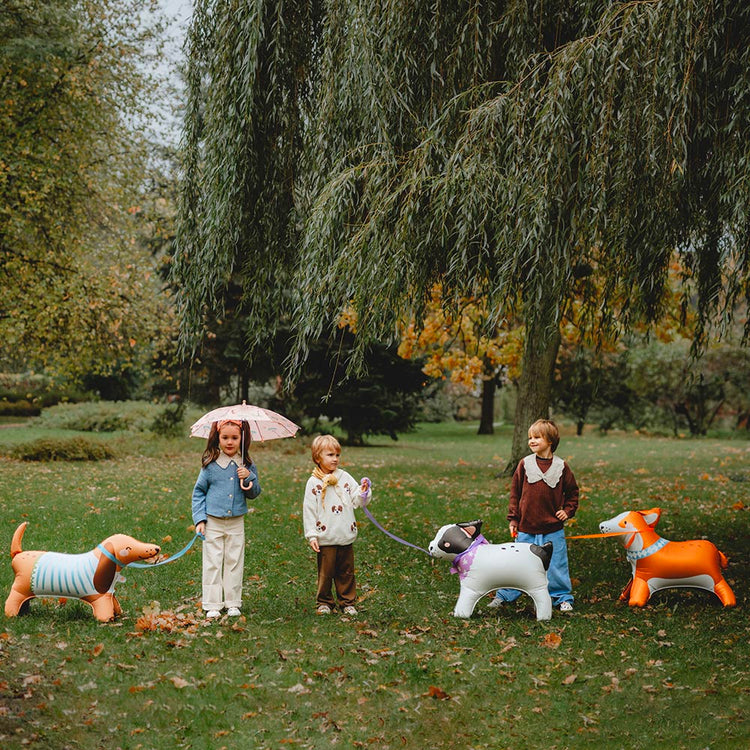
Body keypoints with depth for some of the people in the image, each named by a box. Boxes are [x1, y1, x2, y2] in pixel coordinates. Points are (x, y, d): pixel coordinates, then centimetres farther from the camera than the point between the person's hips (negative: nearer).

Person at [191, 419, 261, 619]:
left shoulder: (247, 465, 2)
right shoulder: (210, 464, -4)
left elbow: (254, 493, 7)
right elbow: (199, 492, 1)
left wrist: (248, 478, -13)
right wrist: (199, 519, -5)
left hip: (236, 522, 2)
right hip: (213, 522, -2)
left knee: (234, 562, 7)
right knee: (212, 563, 1)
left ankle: (233, 602, 17)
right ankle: (212, 604, 8)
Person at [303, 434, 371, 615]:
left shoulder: (345, 478, 6)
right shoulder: (314, 483, -4)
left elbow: (358, 501, 6)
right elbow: (309, 510, -3)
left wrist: (363, 492, -15)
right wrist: (311, 535, -7)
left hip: (346, 537, 3)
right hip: (325, 538, -3)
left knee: (346, 572, 10)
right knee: (325, 572, 4)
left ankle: (348, 602, 22)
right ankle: (324, 602, 20)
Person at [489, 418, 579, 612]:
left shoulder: (561, 466, -1)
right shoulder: (525, 464, -1)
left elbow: (572, 491, 13)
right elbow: (515, 492, 4)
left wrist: (567, 510, 0)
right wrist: (513, 519, 3)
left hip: (553, 529, 0)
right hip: (526, 528, 0)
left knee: (556, 565, 7)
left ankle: (563, 598, 22)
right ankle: (503, 595, 20)